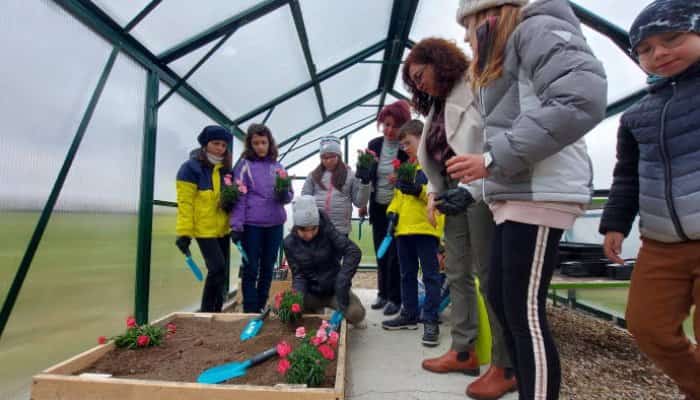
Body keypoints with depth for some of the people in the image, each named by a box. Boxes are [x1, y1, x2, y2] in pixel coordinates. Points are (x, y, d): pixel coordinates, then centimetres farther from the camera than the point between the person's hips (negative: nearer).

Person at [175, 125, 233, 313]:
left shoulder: (226, 169, 10)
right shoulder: (191, 167, -9)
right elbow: (185, 202, -13)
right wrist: (184, 232, -17)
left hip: (223, 229, 7)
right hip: (204, 229, -6)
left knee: (222, 272, 10)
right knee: (218, 268, -12)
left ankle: (216, 312, 24)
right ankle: (206, 312, 6)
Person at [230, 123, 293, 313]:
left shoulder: (277, 166, 9)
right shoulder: (244, 165, -3)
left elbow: (289, 195, 11)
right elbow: (239, 198, -7)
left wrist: (283, 194, -12)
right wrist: (236, 226, -13)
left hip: (275, 225, 4)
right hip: (252, 225, -4)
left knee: (268, 268, 13)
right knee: (251, 269, 4)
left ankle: (262, 307, 27)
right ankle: (250, 310, 14)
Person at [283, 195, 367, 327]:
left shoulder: (327, 230, -17)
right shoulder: (290, 243, -9)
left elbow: (354, 252, -25)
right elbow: (298, 274, -6)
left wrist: (342, 281, -35)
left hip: (334, 289, -3)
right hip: (311, 292, 3)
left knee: (356, 313, -30)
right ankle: (316, 311, 12)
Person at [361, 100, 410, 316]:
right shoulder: (374, 144, 2)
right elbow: (366, 175, 9)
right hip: (378, 207, 5)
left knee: (394, 254, 0)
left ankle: (395, 298, 13)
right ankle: (383, 293, 27)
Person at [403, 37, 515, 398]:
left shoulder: (476, 88, -7)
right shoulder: (438, 106, 21)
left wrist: (471, 189, -29)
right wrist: (433, 192, 6)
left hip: (481, 191, -9)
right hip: (454, 192, 9)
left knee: (489, 275, -6)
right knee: (457, 273, 10)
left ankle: (506, 367, 6)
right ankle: (463, 351, 22)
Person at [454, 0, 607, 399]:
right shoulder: (502, 59, 26)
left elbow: (585, 98, -18)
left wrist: (494, 159, -18)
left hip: (541, 194, -10)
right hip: (515, 194, 10)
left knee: (525, 311, -6)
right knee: (500, 297, 13)